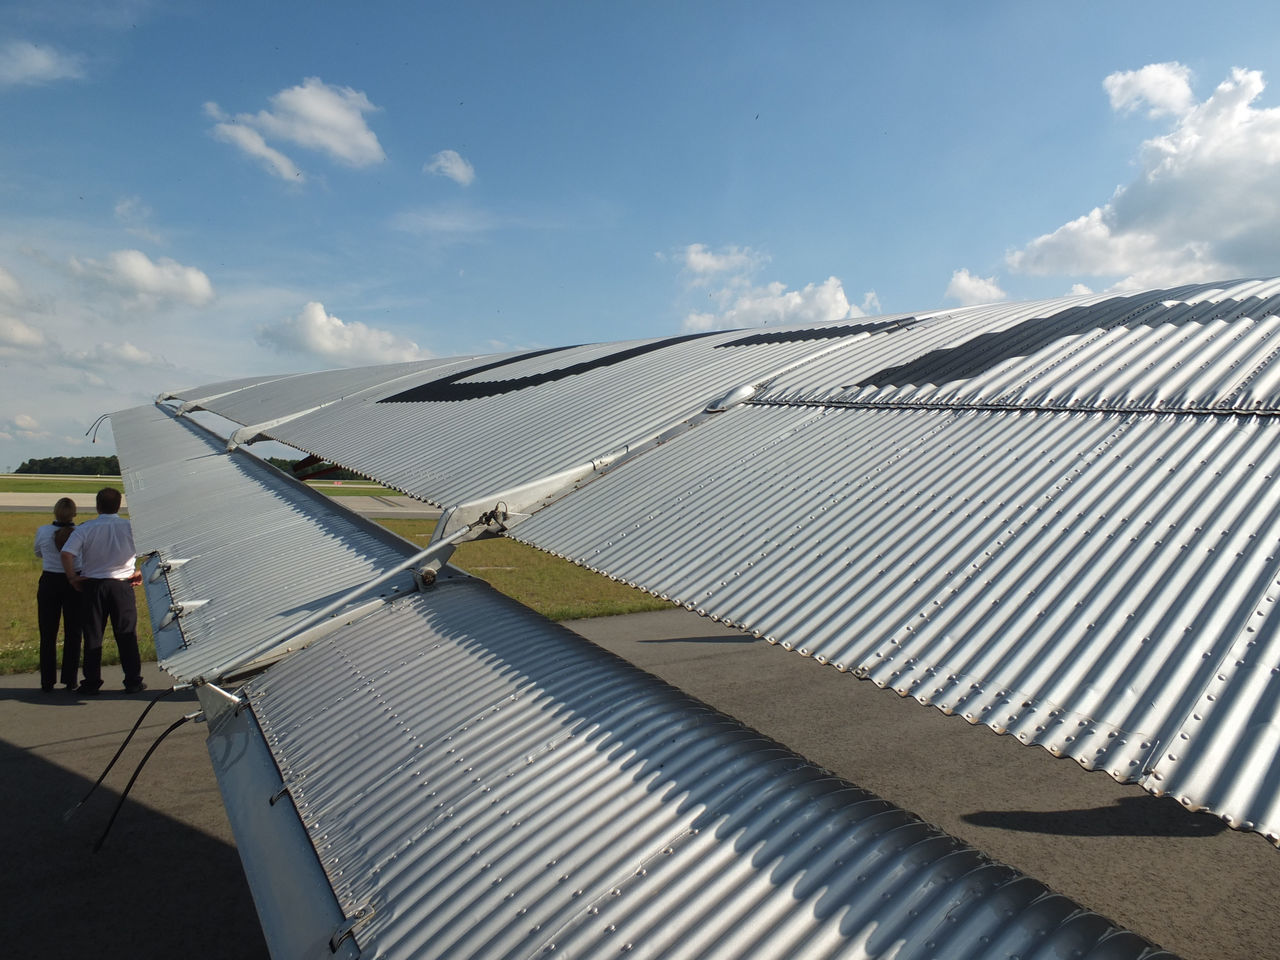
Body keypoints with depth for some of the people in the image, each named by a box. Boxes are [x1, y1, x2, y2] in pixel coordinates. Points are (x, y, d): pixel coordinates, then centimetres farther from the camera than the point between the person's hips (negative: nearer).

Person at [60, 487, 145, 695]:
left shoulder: (85, 529, -2)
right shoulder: (131, 527, -2)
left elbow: (67, 554, -13)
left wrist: (72, 578, -1)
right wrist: (141, 573, 2)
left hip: (93, 585, 0)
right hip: (122, 585, 0)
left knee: (92, 635, 9)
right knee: (127, 634, 5)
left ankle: (91, 683, 13)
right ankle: (133, 681, 7)